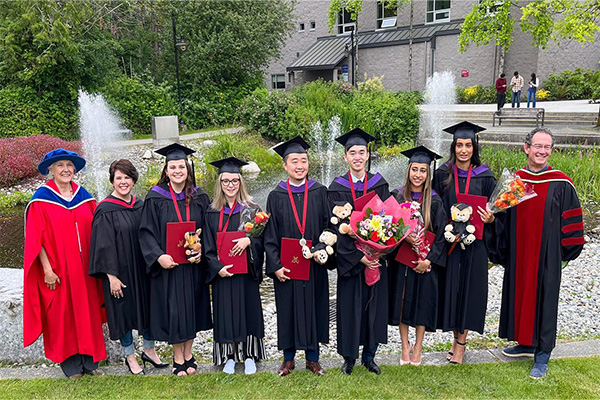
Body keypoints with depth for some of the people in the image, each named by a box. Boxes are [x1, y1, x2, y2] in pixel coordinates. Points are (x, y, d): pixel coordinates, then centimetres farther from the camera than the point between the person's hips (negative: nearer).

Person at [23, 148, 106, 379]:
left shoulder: (84, 196, 7)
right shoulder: (41, 200, -5)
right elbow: (37, 238, -8)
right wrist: (47, 269, -13)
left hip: (84, 269, 4)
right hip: (57, 270, -4)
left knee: (88, 311, 8)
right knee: (62, 314, 5)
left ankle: (89, 360, 21)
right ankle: (70, 363, 19)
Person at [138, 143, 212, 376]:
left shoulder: (199, 197, 4)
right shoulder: (155, 198, -3)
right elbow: (146, 232, -5)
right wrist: (158, 256, -19)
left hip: (193, 264, 3)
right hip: (167, 264, -2)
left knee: (192, 306, 11)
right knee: (173, 309, 3)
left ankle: (188, 355, 27)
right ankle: (178, 359, 20)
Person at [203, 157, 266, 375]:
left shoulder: (252, 209, 0)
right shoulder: (213, 213, 4)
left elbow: (263, 238, -1)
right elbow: (208, 246, 2)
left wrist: (249, 240, -21)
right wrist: (217, 267, -12)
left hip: (246, 272, -1)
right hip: (222, 273, 1)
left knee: (247, 310, 6)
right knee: (226, 314, 7)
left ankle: (249, 356, 22)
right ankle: (230, 356, 23)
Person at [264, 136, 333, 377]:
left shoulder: (319, 192, 3)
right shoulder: (276, 196, 1)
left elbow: (328, 226, 2)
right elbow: (270, 235, -1)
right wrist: (275, 265, -8)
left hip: (313, 265, 1)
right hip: (286, 265, 0)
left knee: (313, 308, 9)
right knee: (288, 309, 8)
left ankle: (312, 358, 26)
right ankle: (288, 358, 25)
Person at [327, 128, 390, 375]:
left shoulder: (379, 184, 2)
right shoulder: (337, 189, -5)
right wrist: (358, 256, -17)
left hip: (376, 256, 2)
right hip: (349, 258, -2)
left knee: (374, 305, 10)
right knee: (350, 306, 6)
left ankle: (369, 355, 29)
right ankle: (349, 357, 25)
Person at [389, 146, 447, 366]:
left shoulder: (434, 201, -2)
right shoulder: (397, 196, 0)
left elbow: (441, 233, -3)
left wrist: (429, 259, -12)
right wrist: (404, 237, -18)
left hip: (425, 261, -1)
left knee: (422, 301, 7)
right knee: (402, 300, 8)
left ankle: (418, 347, 25)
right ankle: (405, 346, 24)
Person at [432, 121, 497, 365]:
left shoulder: (484, 177, -1)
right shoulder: (443, 174, 1)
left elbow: (493, 212, 4)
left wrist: (489, 219, -16)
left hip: (474, 242, -1)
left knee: (468, 288, 3)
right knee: (451, 287, 6)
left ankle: (461, 343, 17)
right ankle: (456, 338, 26)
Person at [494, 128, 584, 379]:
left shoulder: (561, 184, -8)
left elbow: (571, 221, -2)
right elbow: (503, 219, 9)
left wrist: (566, 251, -2)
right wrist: (503, 253, 10)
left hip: (547, 255, -3)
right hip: (518, 255, 4)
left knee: (543, 299, 5)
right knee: (520, 295, 13)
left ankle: (542, 355, 20)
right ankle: (525, 344, 33)